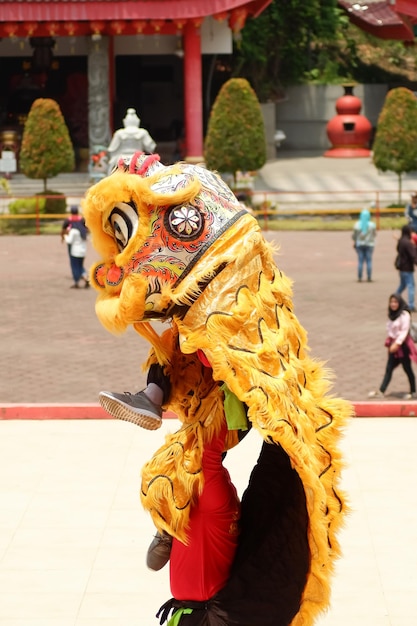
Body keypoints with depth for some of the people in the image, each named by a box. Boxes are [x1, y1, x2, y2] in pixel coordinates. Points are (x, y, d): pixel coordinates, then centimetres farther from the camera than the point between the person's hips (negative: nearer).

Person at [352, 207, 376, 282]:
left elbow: (354, 235, -1)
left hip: (359, 244, 1)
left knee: (360, 261, 3)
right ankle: (369, 278, -1)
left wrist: (355, 241, 17)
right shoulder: (372, 225, -7)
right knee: (369, 261, 2)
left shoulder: (357, 225, -6)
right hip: (369, 244, -1)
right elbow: (374, 234, 4)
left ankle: (359, 278, 0)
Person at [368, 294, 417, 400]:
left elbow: (404, 331, -19)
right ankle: (381, 391, 4)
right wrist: (389, 342, 12)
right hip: (393, 344, 8)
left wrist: (397, 343, -24)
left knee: (407, 368, 3)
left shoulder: (404, 315, -15)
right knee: (389, 368, 5)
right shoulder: (392, 314, 10)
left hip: (403, 345, -8)